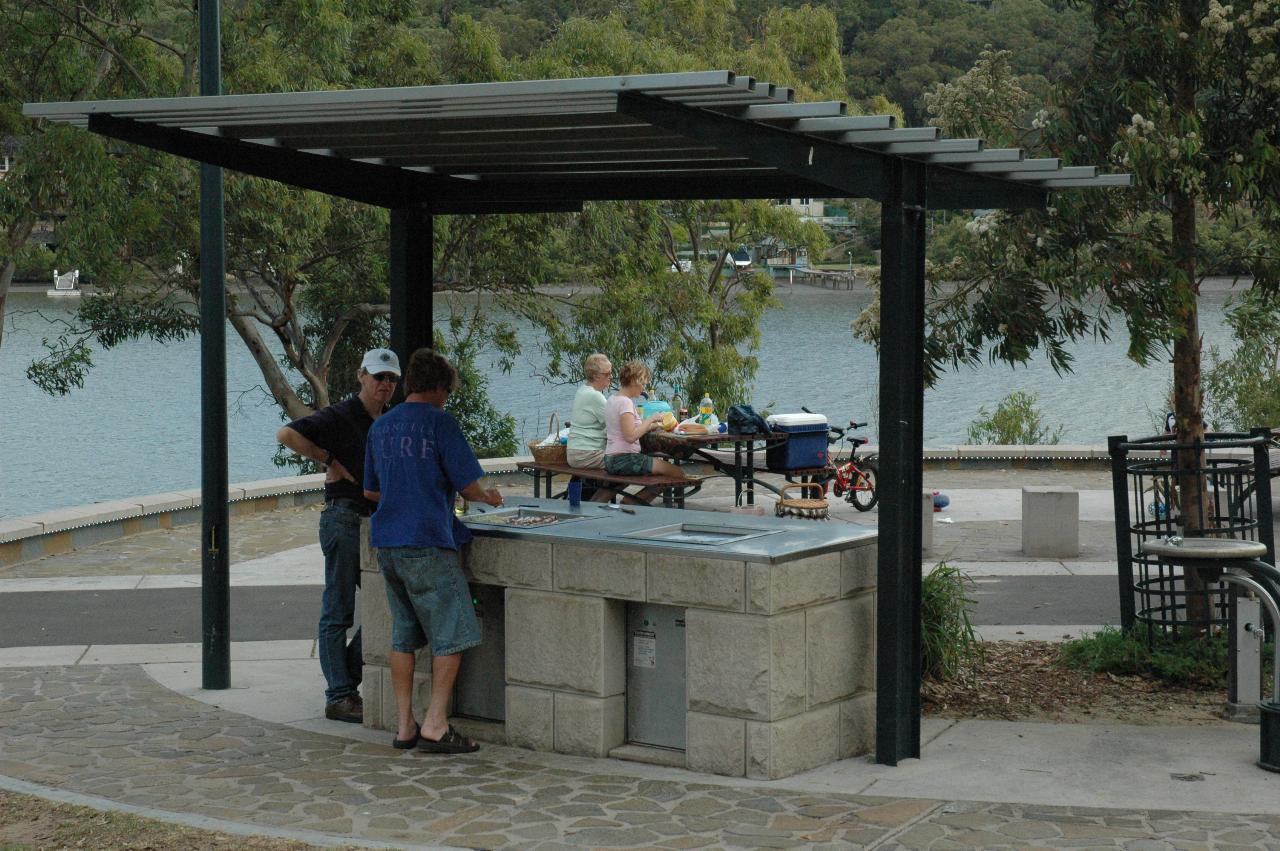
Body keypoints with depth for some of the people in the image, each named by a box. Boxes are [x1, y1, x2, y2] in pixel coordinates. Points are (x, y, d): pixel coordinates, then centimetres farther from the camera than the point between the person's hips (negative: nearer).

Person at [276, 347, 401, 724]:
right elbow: (287, 434, -20)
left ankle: (344, 682, 21)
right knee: (339, 611, -4)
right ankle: (339, 697, -2)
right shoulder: (340, 417, -8)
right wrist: (329, 460, -15)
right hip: (344, 518, -8)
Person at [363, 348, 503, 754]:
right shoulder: (439, 422, -8)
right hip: (428, 545, -7)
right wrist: (488, 497, 12)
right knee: (451, 636, 0)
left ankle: (405, 725, 13)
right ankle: (435, 725, -4)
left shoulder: (380, 426, 13)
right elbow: (468, 484, -9)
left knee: (403, 636, 12)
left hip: (387, 544, 7)